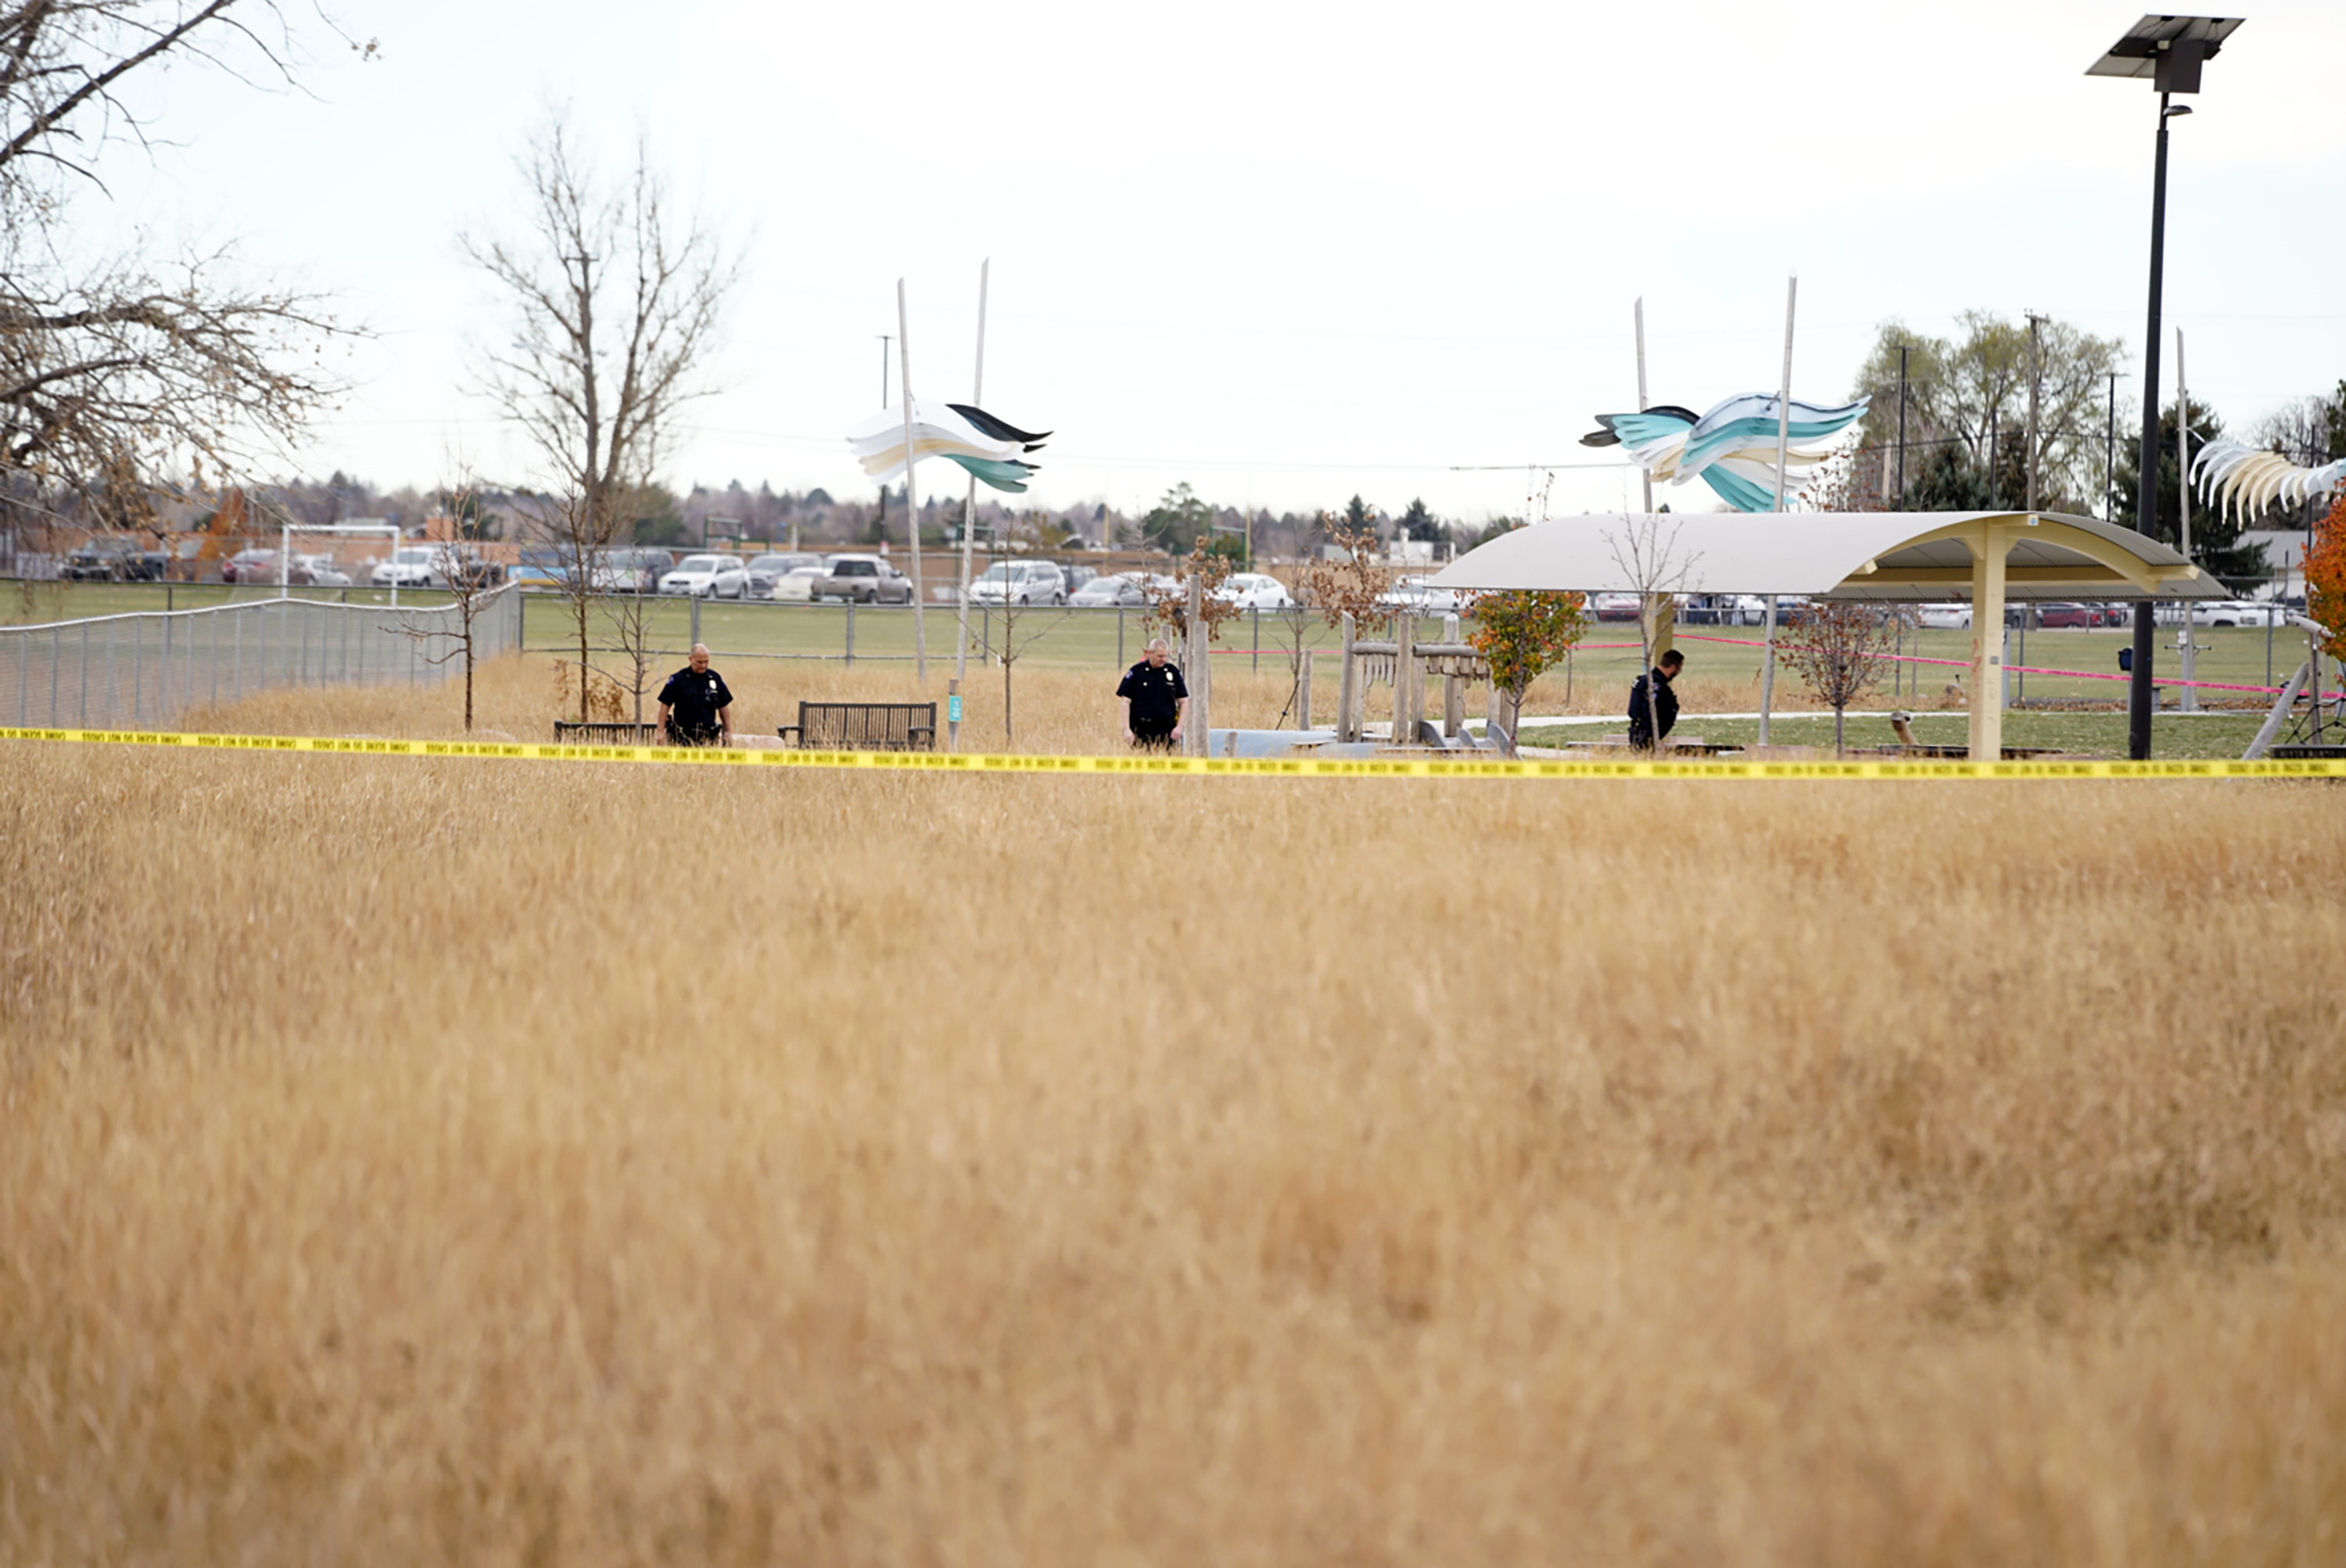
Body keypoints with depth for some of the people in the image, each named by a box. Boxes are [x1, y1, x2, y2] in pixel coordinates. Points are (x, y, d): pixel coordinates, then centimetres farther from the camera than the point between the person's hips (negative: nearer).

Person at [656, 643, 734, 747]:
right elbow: (665, 705, 0)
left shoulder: (715, 679, 8)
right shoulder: (678, 679, -2)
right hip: (684, 737, -3)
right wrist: (661, 732, -4)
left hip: (708, 738, 3)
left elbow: (724, 707, 15)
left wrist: (728, 732, 11)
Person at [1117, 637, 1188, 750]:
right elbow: (1126, 702, 0)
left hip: (1167, 732, 2)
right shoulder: (1136, 672, 1)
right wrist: (1126, 728, -8)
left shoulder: (1173, 672, 7)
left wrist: (1179, 727, 0)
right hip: (1141, 732, -2)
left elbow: (1184, 702, 12)